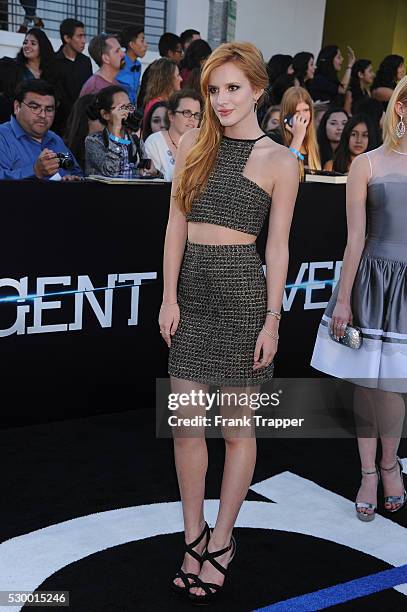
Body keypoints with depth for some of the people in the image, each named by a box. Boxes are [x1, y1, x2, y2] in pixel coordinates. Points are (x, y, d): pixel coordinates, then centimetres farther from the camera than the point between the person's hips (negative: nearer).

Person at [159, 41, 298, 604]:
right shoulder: (193, 146, 8)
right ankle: (194, 537, 22)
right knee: (185, 423, 6)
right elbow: (177, 224, 6)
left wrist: (272, 320, -6)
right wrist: (169, 297, -1)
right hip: (191, 287, 4)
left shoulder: (279, 161, -1)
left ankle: (221, 541, 22)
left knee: (238, 427, 6)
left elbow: (278, 246, -2)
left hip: (242, 289, -3)